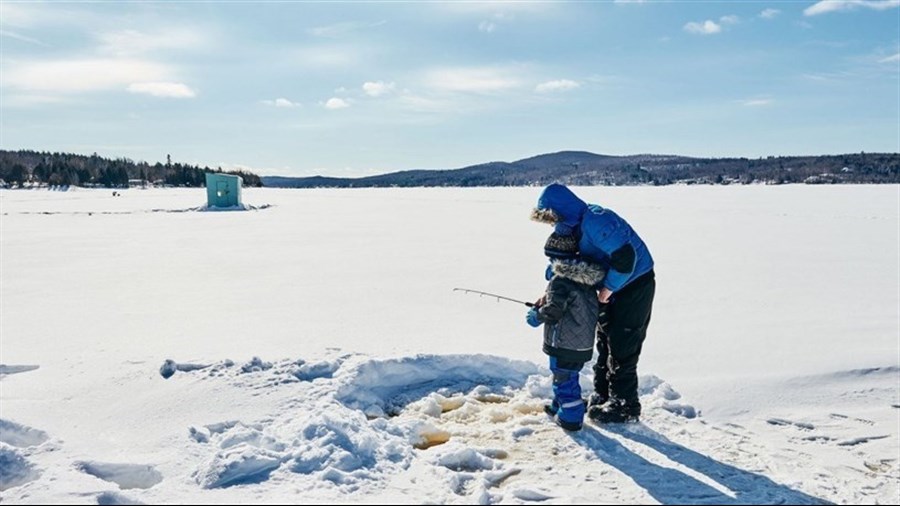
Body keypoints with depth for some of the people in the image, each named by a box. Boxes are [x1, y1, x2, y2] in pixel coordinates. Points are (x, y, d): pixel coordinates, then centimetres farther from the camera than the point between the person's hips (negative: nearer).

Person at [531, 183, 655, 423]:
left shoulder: (595, 221, -28)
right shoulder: (574, 226, 3)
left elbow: (625, 256, -32)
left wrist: (608, 288, -20)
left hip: (635, 285, -10)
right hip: (612, 287, 10)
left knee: (622, 348, -3)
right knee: (605, 342, 16)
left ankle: (625, 406, 10)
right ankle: (602, 395, 29)